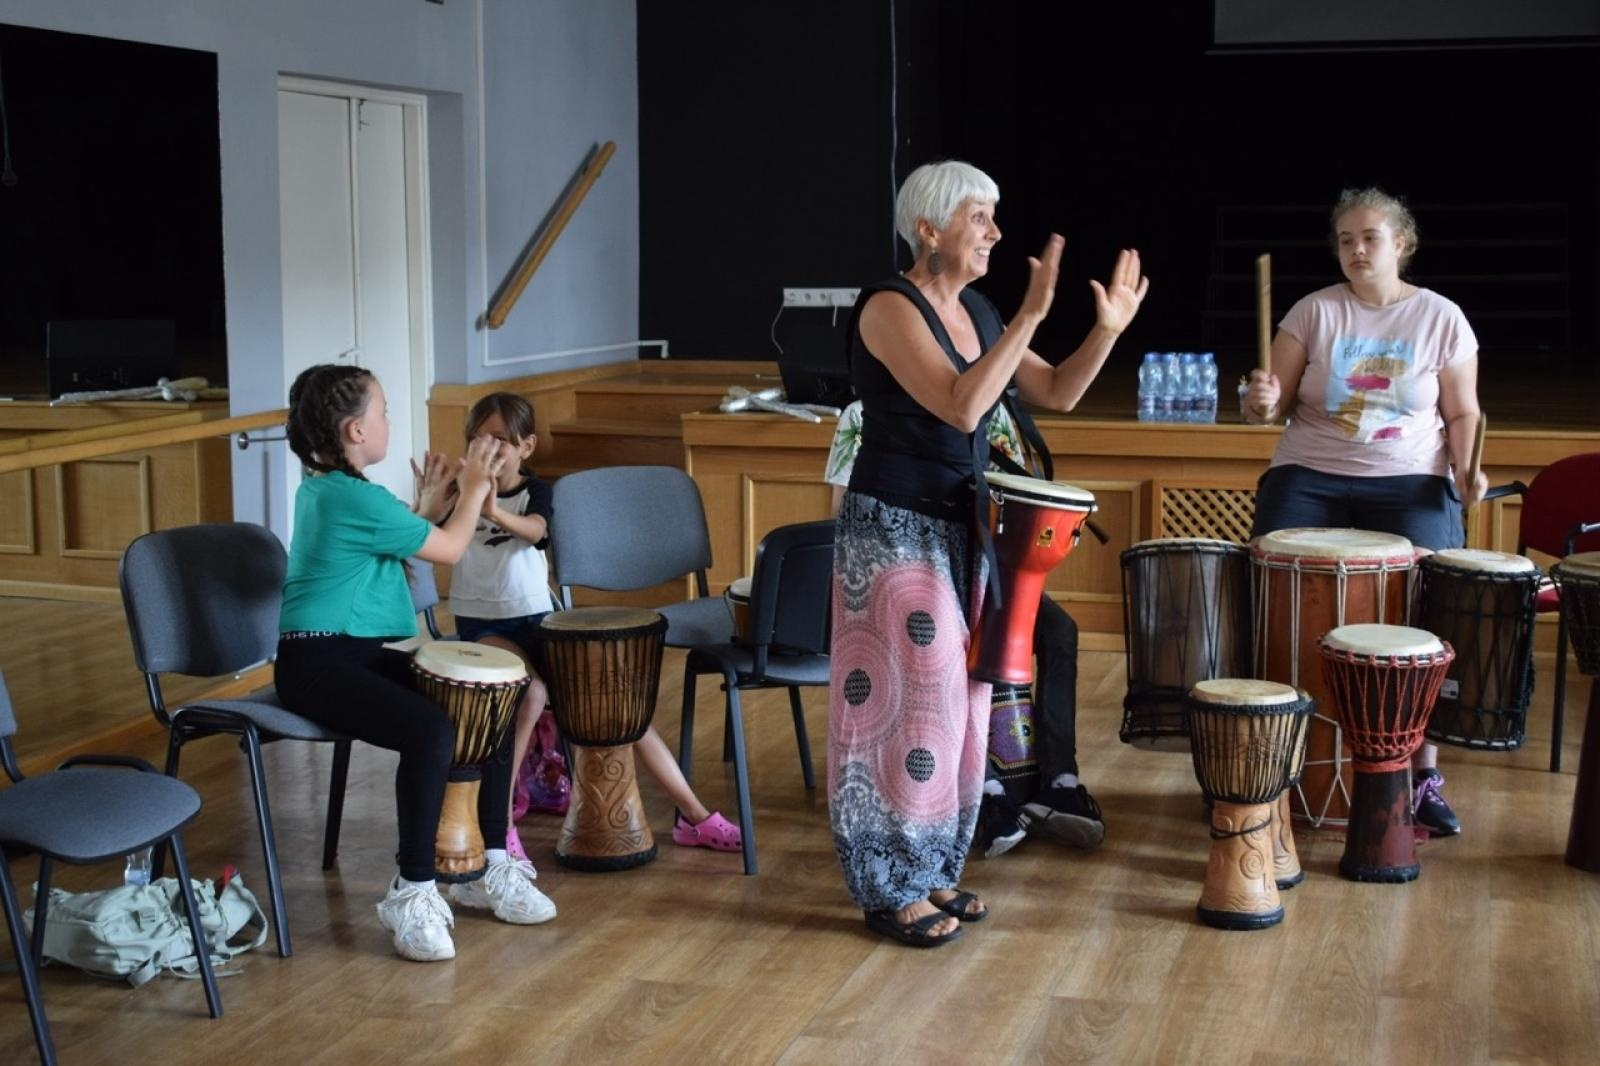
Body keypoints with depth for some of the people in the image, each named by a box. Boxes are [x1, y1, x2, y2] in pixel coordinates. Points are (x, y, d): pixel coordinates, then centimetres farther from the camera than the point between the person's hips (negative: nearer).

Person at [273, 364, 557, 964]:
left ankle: (486, 868, 9)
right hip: (318, 663, -11)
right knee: (431, 730, -32)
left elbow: (402, 541, 25)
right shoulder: (356, 498, -17)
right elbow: (449, 549, -7)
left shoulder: (324, 487, 14)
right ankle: (412, 893, -19)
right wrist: (474, 488, 6)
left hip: (363, 651, 11)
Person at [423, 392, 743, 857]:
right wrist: (429, 507, -40)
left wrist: (495, 512, -48)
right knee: (530, 692, -32)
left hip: (538, 618, 2)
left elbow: (534, 529, -25)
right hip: (481, 623, -2)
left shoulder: (535, 490, 0)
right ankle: (499, 820, -21)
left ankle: (693, 816, -3)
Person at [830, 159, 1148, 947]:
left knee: (954, 699, 13)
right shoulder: (888, 308, -17)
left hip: (958, 528, 9)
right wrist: (1031, 314, -29)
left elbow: (1056, 393, 10)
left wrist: (1108, 330, -3)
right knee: (904, 699, -3)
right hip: (894, 528, -9)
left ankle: (930, 872, 24)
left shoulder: (974, 310, 8)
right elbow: (961, 408, -29)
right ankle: (889, 891, 8)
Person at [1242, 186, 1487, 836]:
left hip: (1410, 485, -1)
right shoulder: (1314, 312, 4)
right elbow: (1276, 404, 2)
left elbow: (1462, 413, 8)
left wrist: (1466, 467, -11)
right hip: (1309, 480, 1)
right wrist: (1261, 403, -21)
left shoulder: (1441, 318, 4)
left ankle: (1422, 771, -4)